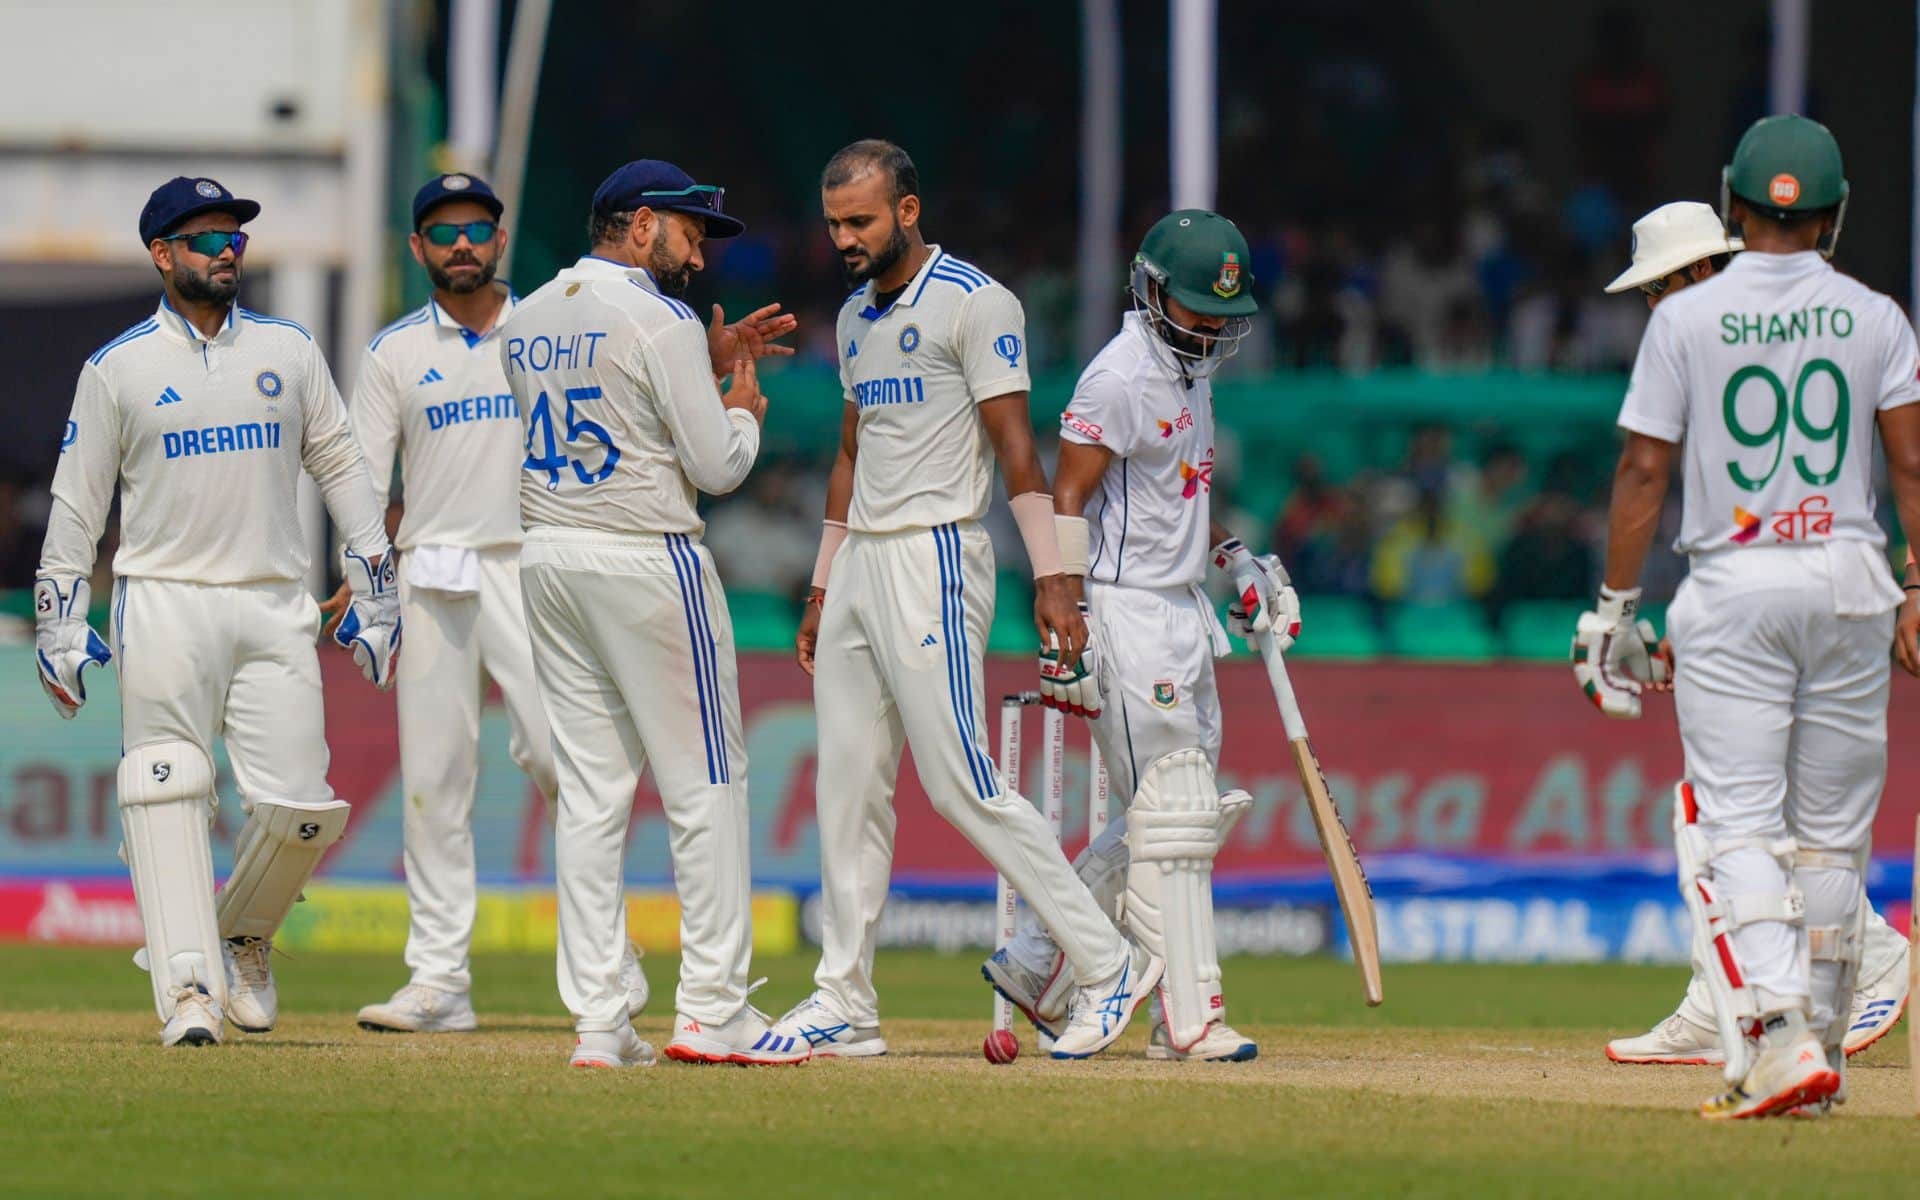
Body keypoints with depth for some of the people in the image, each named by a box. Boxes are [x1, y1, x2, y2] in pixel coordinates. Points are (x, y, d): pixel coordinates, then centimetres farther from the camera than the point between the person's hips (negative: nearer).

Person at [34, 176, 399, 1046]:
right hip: (164, 607, -2)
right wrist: (59, 622, 1)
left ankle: (245, 937, 21)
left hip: (275, 608, 2)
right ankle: (188, 989, -12)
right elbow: (76, 500, 6)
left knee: (302, 806, -5)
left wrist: (373, 589, 10)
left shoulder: (288, 350, 11)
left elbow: (341, 468, 15)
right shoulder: (117, 369, 3)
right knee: (168, 798, -12)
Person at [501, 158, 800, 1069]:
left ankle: (597, 1020, 3)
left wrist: (711, 362, 22)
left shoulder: (524, 322, 12)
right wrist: (743, 408, 8)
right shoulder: (658, 321, -12)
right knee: (706, 787, 0)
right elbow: (716, 467, -11)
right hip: (647, 561, -7)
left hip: (548, 559, 7)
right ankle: (710, 1010, -2)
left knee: (589, 792, 7)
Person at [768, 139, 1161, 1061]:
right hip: (859, 563, 8)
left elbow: (1015, 448, -15)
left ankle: (1108, 963, -7)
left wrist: (1050, 579, -21)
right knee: (847, 787, 7)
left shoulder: (973, 303, -10)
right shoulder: (856, 318, 16)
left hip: (935, 561, -8)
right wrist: (823, 590, 21)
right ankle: (843, 1006, 10)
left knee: (961, 783, -12)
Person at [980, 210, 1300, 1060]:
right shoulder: (1121, 376, -14)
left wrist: (1238, 559, 14)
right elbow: (1066, 501, -17)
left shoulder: (1190, 368, 14)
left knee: (1186, 817, 12)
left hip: (1184, 608, 10)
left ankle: (1034, 961, 18)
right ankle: (1188, 1020, -6)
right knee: (1172, 818, -8)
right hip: (1126, 611, -10)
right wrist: (1068, 630, -22)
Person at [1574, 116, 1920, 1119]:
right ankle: (1819, 1043, 18)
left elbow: (1642, 470, -2)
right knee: (1831, 831, 12)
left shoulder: (1685, 319, -1)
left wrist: (1616, 608, 4)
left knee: (1735, 828, -5)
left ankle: (1776, 1037, -23)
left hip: (1733, 586, -2)